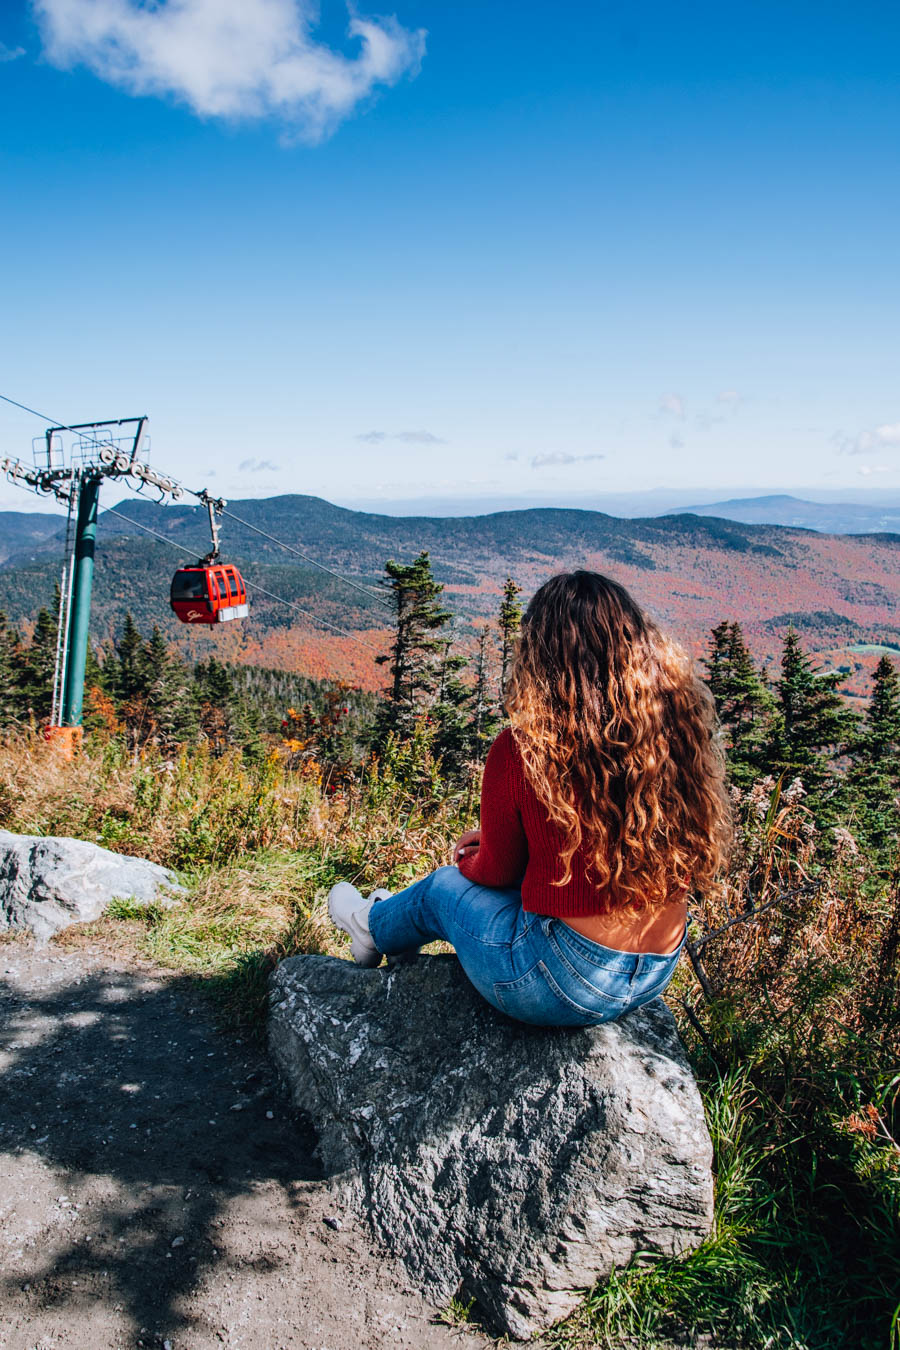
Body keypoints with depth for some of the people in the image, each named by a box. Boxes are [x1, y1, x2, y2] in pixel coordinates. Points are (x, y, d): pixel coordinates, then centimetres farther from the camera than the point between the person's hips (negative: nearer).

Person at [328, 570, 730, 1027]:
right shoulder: (680, 728, -8)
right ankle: (395, 929, 55)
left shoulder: (523, 752, -21)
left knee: (446, 884, 24)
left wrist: (467, 858, 20)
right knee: (473, 872, 27)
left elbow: (498, 872, -5)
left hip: (566, 984, -5)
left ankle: (375, 926, 56)